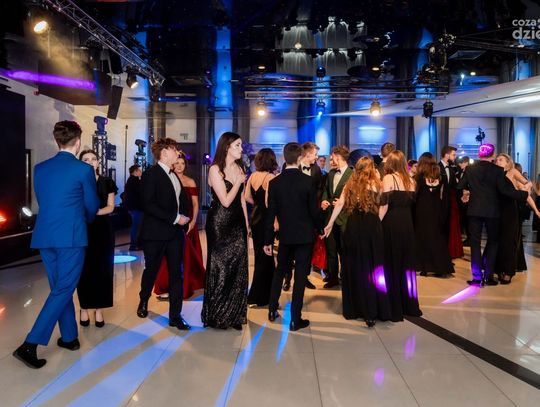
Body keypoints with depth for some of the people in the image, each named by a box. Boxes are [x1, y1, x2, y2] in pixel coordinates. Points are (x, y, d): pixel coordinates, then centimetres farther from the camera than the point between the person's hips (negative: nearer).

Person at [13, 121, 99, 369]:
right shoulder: (84, 170, -6)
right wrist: (85, 218, 27)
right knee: (63, 291, 0)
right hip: (72, 237, -6)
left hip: (45, 236, 6)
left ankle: (69, 337, 27)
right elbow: (92, 206, 4)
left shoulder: (40, 168, 8)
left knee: (60, 288, 17)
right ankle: (30, 345, -6)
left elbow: (42, 201, 18)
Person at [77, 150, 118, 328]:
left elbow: (110, 207, 3)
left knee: (102, 269, 2)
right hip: (83, 230, -1)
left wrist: (96, 211, -15)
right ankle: (84, 309, 12)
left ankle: (99, 310, 10)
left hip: (103, 230, 1)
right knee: (84, 269, 0)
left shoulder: (107, 182, 8)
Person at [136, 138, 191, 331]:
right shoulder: (151, 174, -9)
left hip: (175, 232, 6)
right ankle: (143, 302, 38)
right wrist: (175, 218, -20)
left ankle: (175, 316, 10)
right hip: (156, 233, -6)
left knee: (176, 274, 3)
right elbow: (148, 204, -19)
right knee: (151, 271, 11)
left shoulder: (174, 175, 15)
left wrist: (183, 217, 4)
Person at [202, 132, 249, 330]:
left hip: (238, 224, 6)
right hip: (220, 224, -6)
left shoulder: (239, 168, 8)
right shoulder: (215, 169, -11)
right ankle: (217, 316, 19)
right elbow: (226, 201, -17)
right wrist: (239, 181, -13)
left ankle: (234, 315, 20)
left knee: (238, 269, 7)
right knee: (219, 268, 5)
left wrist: (246, 224, 12)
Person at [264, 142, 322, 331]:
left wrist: (268, 240, 2)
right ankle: (295, 319, 9)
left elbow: (271, 214, -3)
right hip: (305, 235, -2)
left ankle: (272, 309, 28)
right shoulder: (308, 181, -11)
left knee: (280, 270, 22)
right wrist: (320, 229, 10)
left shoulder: (275, 182, -5)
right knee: (300, 276, 4)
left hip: (285, 235, 3)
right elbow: (314, 211, -8)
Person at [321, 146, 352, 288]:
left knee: (344, 249, 3)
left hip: (343, 217, -6)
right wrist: (323, 200, 1)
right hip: (330, 215, 6)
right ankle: (332, 278, 21)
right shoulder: (331, 174, 14)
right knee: (330, 249, 10)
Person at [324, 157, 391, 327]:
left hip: (353, 227, 2)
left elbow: (340, 203, -1)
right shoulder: (375, 183, -1)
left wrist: (330, 223, 2)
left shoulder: (350, 184, 5)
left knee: (354, 267, 12)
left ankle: (354, 308, 19)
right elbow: (380, 205, 1)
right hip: (372, 226, -2)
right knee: (373, 267, 5)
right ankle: (374, 309, 5)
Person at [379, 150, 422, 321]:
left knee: (391, 263, 2)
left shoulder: (388, 178, -7)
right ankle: (409, 305, 22)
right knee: (406, 263, 14)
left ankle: (395, 308, 7)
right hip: (407, 223, 5)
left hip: (391, 223, -5)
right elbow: (410, 201, 4)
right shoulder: (410, 180, 10)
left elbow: (384, 204, -13)